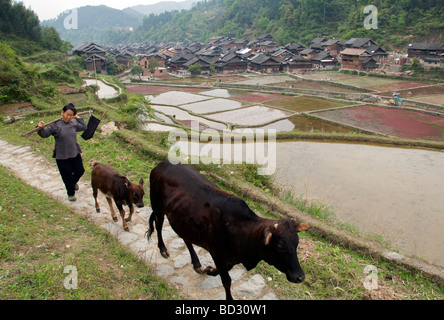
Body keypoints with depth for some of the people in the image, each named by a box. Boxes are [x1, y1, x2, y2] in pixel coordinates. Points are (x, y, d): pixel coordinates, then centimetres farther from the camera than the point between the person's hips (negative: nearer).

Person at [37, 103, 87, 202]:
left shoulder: (74, 124, 3)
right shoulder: (55, 125, -13)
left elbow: (83, 127, 21)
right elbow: (44, 134, -12)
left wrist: (78, 118, 17)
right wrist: (41, 128, -30)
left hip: (75, 153, 5)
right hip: (62, 156, -5)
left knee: (80, 171, 14)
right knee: (67, 175, 7)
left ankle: (74, 182, 49)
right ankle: (71, 193, 28)